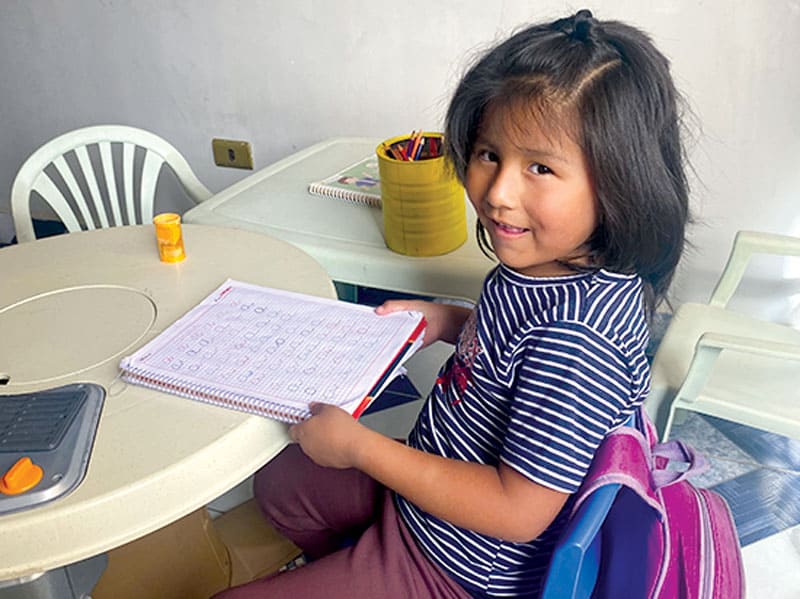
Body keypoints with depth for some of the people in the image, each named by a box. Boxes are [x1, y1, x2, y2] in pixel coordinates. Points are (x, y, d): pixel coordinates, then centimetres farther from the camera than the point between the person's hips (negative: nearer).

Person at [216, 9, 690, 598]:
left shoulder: (577, 338, -37)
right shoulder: (541, 261, -10)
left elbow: (518, 512, -30)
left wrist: (358, 445, -26)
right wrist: (446, 321, -1)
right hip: (425, 479, 9)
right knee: (279, 484, 28)